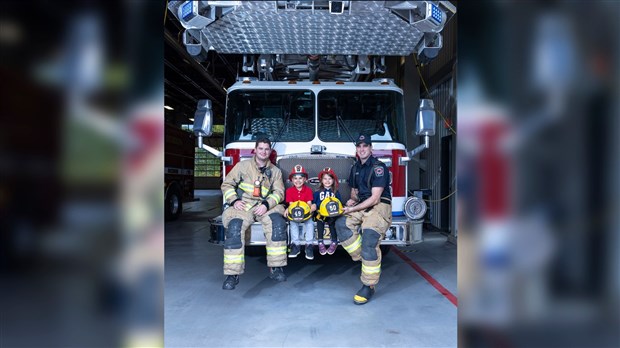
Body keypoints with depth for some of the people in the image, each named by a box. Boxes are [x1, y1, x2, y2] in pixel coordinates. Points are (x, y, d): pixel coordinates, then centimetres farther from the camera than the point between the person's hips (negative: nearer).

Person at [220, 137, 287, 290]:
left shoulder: (275, 171, 14)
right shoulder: (242, 166, 11)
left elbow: (279, 192, 5)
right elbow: (227, 184, 11)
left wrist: (266, 205, -14)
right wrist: (234, 200, -7)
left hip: (264, 207, 1)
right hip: (243, 206, -1)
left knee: (278, 222, -29)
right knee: (234, 228, -30)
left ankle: (275, 268, -21)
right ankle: (232, 274, -25)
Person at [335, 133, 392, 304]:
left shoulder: (378, 167, -9)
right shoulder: (356, 168, 15)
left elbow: (374, 198, -15)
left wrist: (353, 209, -14)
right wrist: (352, 200, 1)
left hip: (379, 207, -7)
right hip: (362, 206, 7)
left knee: (369, 241, -24)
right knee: (341, 223, -20)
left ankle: (369, 287, -15)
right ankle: (361, 257, -9)